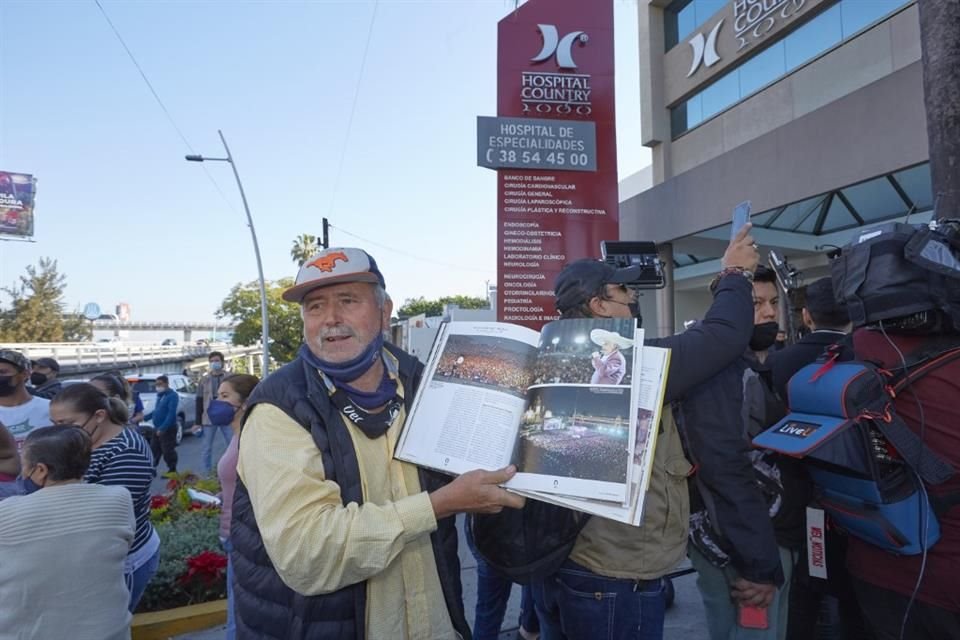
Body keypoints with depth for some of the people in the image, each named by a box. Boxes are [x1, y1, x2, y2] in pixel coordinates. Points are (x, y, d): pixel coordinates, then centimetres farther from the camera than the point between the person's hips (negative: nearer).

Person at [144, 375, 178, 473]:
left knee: (168, 451, -2)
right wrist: (144, 417, 12)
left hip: (168, 429, -9)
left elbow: (171, 414, -22)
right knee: (154, 449, 15)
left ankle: (172, 471, 9)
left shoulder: (172, 395, -16)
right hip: (157, 428, 9)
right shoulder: (160, 395, 13)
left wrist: (162, 428, -26)